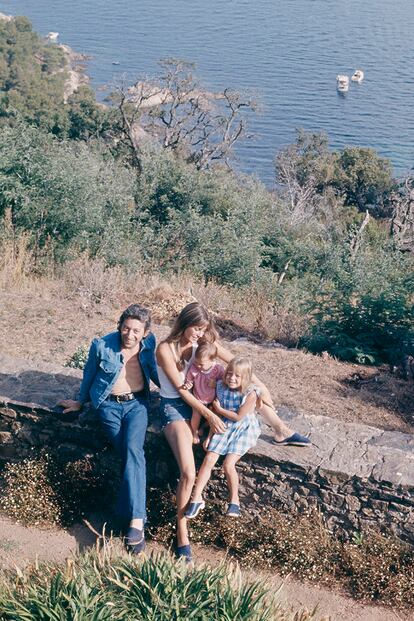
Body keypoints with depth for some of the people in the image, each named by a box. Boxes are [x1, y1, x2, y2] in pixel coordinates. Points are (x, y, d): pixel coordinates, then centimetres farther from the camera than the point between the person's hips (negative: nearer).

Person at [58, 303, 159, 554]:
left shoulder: (149, 343, -5)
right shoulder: (101, 345, -10)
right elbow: (89, 375, 7)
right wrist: (81, 401, 19)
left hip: (137, 403, 0)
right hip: (109, 404, 0)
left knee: (133, 448, -25)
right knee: (131, 453, -18)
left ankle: (135, 519, -32)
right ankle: (138, 517, -11)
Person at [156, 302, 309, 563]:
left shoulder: (204, 341, -2)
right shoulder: (165, 349, -19)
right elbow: (180, 389, -18)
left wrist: (260, 387, 2)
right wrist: (209, 415, -21)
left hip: (200, 399, 6)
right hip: (174, 407, -6)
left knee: (255, 387, -2)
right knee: (188, 473, -23)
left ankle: (281, 430, 15)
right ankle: (182, 533, -9)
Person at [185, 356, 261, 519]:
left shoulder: (251, 393, -20)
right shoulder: (220, 386, -7)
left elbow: (238, 416, -17)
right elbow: (214, 408, 6)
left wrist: (219, 409, -9)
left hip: (243, 430, -4)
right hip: (223, 427, 4)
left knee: (228, 464, -16)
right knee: (209, 460, -7)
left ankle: (234, 500, 5)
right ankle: (196, 498, -1)